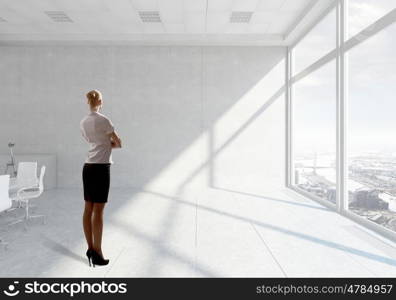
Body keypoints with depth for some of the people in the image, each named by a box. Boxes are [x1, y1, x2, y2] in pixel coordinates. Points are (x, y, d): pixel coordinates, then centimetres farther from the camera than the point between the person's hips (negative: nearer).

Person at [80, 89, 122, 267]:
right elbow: (118, 144, -3)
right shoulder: (103, 120, -12)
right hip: (101, 168, -8)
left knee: (88, 209, 11)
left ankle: (90, 248, 22)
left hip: (87, 167, 8)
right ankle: (97, 253, 6)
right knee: (98, 211, -3)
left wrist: (108, 143, 12)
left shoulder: (83, 123, 11)